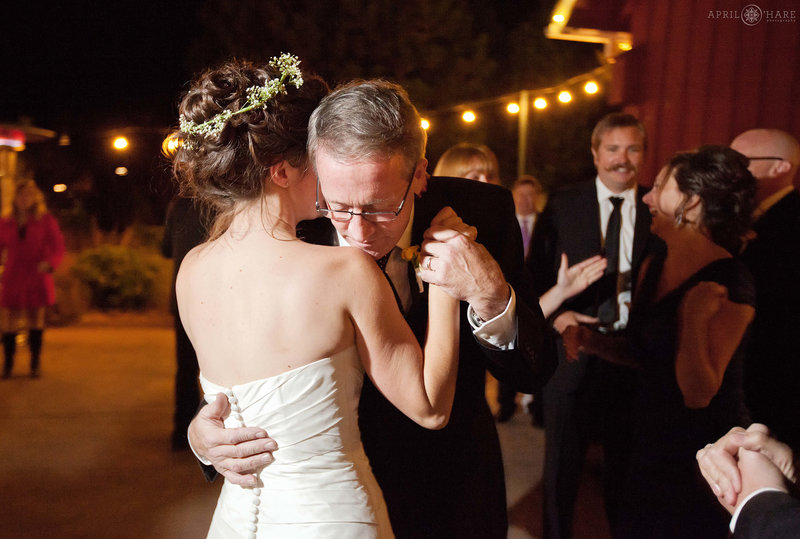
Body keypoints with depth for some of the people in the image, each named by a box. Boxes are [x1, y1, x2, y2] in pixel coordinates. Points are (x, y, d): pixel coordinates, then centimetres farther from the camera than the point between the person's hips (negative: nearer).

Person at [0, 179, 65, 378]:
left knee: (35, 321, 5)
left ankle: (35, 364, 15)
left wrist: (49, 263, -22)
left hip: (37, 279, -2)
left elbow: (58, 249, -3)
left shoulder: (46, 221, 3)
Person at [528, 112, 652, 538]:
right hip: (572, 351, 0)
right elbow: (535, 273, 0)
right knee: (562, 464, 15)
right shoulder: (562, 205, -1)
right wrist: (553, 315, -16)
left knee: (625, 465, 17)